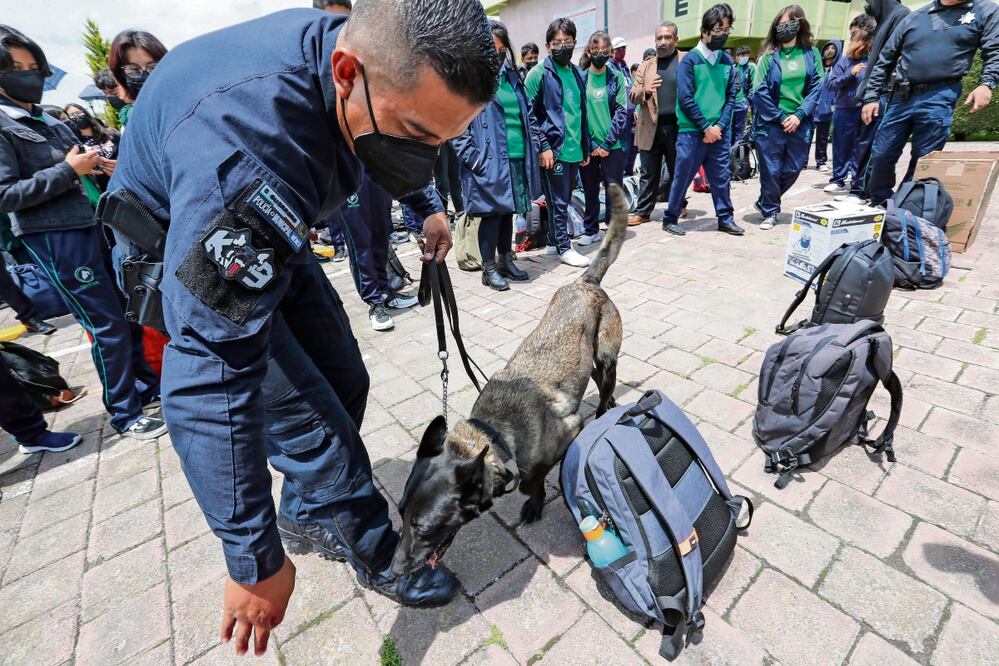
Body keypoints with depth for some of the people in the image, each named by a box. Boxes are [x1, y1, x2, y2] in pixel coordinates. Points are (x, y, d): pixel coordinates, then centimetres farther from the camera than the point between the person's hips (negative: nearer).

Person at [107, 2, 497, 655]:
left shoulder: (381, 63, -16)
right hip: (180, 252, -6)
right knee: (308, 419, -12)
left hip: (270, 239, 7)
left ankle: (307, 515, 29)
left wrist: (429, 205, 8)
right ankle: (378, 554, 14)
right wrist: (254, 559, -32)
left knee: (343, 381, 5)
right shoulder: (246, 147, -42)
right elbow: (210, 379, -40)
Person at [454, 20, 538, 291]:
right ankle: (489, 269, 11)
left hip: (518, 158, 6)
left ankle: (505, 260, 25)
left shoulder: (511, 76, 17)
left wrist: (535, 145, 11)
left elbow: (526, 114, 22)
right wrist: (476, 161, -18)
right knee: (492, 212, -1)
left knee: (507, 210, 12)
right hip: (489, 162, -6)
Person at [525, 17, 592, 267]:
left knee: (564, 199, 13)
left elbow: (582, 113, 20)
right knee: (558, 201, -1)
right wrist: (543, 146, -15)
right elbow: (528, 113, -8)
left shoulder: (578, 74, 16)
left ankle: (554, 241, 25)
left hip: (574, 150, 7)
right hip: (553, 149, -7)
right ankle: (564, 247, 9)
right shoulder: (539, 74, -4)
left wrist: (586, 147, 17)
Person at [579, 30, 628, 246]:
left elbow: (622, 112, -1)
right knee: (590, 190, 8)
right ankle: (591, 231, 20)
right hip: (587, 146, 1)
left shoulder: (617, 77, 4)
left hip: (613, 145, 0)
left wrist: (607, 144, -11)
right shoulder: (580, 77, 3)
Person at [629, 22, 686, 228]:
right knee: (648, 173, 4)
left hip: (678, 126, -1)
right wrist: (645, 91, -16)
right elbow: (633, 95, 6)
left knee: (678, 171, 10)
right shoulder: (645, 66, 12)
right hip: (651, 127, 1)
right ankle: (642, 211, 12)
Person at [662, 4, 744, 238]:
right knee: (682, 177, 0)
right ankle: (670, 219, 12)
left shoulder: (727, 61, 11)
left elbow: (731, 97, 10)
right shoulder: (689, 60, -3)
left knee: (721, 177, 9)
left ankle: (725, 218, 19)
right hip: (692, 131, -5)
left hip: (719, 131, 5)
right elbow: (685, 99, -10)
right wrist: (706, 127, -11)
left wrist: (719, 125, -6)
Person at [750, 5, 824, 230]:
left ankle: (765, 202, 29)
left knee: (793, 169, 8)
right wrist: (781, 117, -9)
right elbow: (759, 91, -5)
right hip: (771, 124, -3)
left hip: (800, 123, 3)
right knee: (771, 170, 0)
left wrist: (798, 116, -12)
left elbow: (817, 88, 2)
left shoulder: (811, 53, 6)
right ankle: (770, 212, 15)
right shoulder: (769, 56, 1)